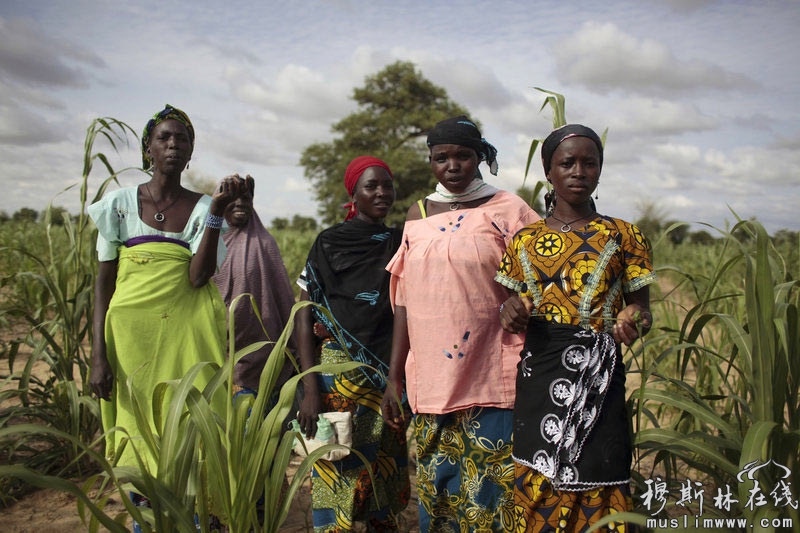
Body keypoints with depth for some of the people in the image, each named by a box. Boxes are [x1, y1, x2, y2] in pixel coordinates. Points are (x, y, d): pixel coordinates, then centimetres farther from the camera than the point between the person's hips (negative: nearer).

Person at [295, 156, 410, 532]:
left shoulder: (400, 243, 10)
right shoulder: (329, 243, 0)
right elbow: (305, 317, -4)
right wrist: (310, 389, -13)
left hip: (389, 374, 4)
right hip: (340, 371, -3)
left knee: (385, 473, 8)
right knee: (337, 471, -2)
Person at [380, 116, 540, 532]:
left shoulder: (508, 210, 0)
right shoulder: (418, 215, 11)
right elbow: (404, 300, 11)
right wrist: (394, 378, 9)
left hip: (491, 386, -3)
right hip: (431, 384, 4)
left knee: (491, 497, 1)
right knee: (435, 491, 11)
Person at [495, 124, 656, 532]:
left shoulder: (623, 236, 5)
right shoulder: (524, 241, 10)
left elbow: (642, 308, 5)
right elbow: (509, 307, 16)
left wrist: (632, 323, -17)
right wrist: (510, 313, -7)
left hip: (597, 376, -2)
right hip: (538, 377, 2)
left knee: (596, 496, 0)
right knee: (537, 494, 6)